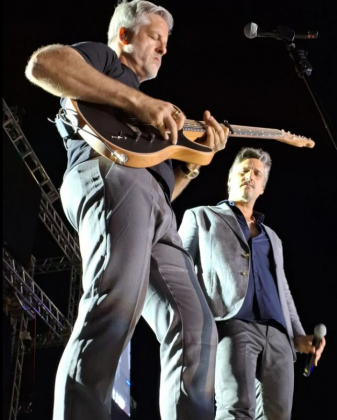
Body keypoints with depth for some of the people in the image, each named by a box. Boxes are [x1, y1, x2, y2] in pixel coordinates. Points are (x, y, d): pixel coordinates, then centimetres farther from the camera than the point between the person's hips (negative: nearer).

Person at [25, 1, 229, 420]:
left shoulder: (150, 114, 41)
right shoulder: (101, 57, 20)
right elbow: (42, 63, -6)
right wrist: (140, 101, -9)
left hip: (157, 208, 9)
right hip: (110, 174, -9)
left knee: (194, 327, -2)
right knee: (117, 304, -30)